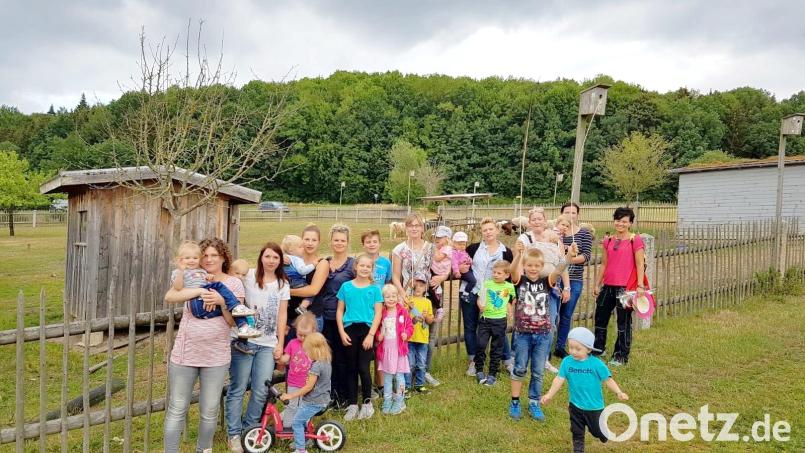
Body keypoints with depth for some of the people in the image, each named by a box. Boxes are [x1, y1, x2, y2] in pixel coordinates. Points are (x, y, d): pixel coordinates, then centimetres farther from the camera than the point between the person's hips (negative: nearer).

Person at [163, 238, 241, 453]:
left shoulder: (234, 283, 2)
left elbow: (233, 321, -2)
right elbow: (169, 297, -15)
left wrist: (222, 302, -18)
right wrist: (199, 290, -24)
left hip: (216, 357, 0)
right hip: (184, 354, 0)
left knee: (209, 412, 12)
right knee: (176, 409, 8)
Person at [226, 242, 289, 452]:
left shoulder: (283, 284, 10)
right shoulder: (249, 276, -2)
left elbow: (282, 316, 10)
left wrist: (280, 344, 7)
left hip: (268, 344, 3)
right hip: (244, 340, -3)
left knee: (261, 392, 1)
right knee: (237, 389, 1)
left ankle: (249, 430, 20)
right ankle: (234, 433, 15)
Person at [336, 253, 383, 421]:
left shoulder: (374, 289, 2)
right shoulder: (346, 286, 5)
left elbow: (378, 313, -1)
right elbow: (339, 311, 7)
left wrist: (371, 335, -9)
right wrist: (342, 333, -2)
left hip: (366, 330, -2)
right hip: (349, 330, 2)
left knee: (363, 368, -2)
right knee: (350, 369, 7)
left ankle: (367, 403, 15)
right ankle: (352, 405, 17)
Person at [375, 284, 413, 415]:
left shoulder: (403, 312, -4)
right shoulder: (381, 313, 1)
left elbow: (410, 326, 0)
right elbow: (376, 328, 10)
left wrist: (406, 334, -18)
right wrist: (378, 335, -10)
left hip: (399, 349, -2)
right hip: (385, 349, 2)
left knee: (399, 375, 4)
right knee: (387, 376, 11)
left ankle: (399, 401, 16)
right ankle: (387, 401, 21)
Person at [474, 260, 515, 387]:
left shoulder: (509, 287, -1)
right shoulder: (487, 284, -3)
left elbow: (514, 299, 16)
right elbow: (480, 299, -3)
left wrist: (510, 308, 7)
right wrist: (480, 305, -22)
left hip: (500, 320, 1)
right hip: (485, 318, -1)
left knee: (497, 348, 8)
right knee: (481, 344, -5)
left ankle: (492, 374, 20)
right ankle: (479, 370, 14)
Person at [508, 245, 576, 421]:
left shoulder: (546, 282, -2)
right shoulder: (520, 281, -6)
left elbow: (558, 271, -21)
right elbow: (513, 271, -28)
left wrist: (568, 257, -41)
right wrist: (517, 254, -48)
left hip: (542, 334, 1)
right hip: (522, 333, -1)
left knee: (538, 372, 11)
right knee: (520, 369, 10)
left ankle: (534, 404, 26)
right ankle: (515, 402, 25)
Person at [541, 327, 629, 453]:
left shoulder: (596, 364, -16)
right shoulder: (567, 362, -11)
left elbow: (608, 379, -9)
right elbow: (559, 379, -10)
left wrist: (619, 392, -21)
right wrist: (549, 395, -16)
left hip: (594, 406, -2)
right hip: (575, 405, 2)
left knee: (597, 430, 14)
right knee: (577, 431, 15)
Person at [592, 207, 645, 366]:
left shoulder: (635, 240, -5)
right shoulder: (608, 241, 10)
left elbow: (640, 264, -8)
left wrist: (640, 285, -15)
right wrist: (597, 284, 15)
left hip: (625, 287, -6)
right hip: (608, 286, 6)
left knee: (623, 321, 3)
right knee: (600, 317, 15)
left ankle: (621, 356, 15)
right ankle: (598, 349, 33)